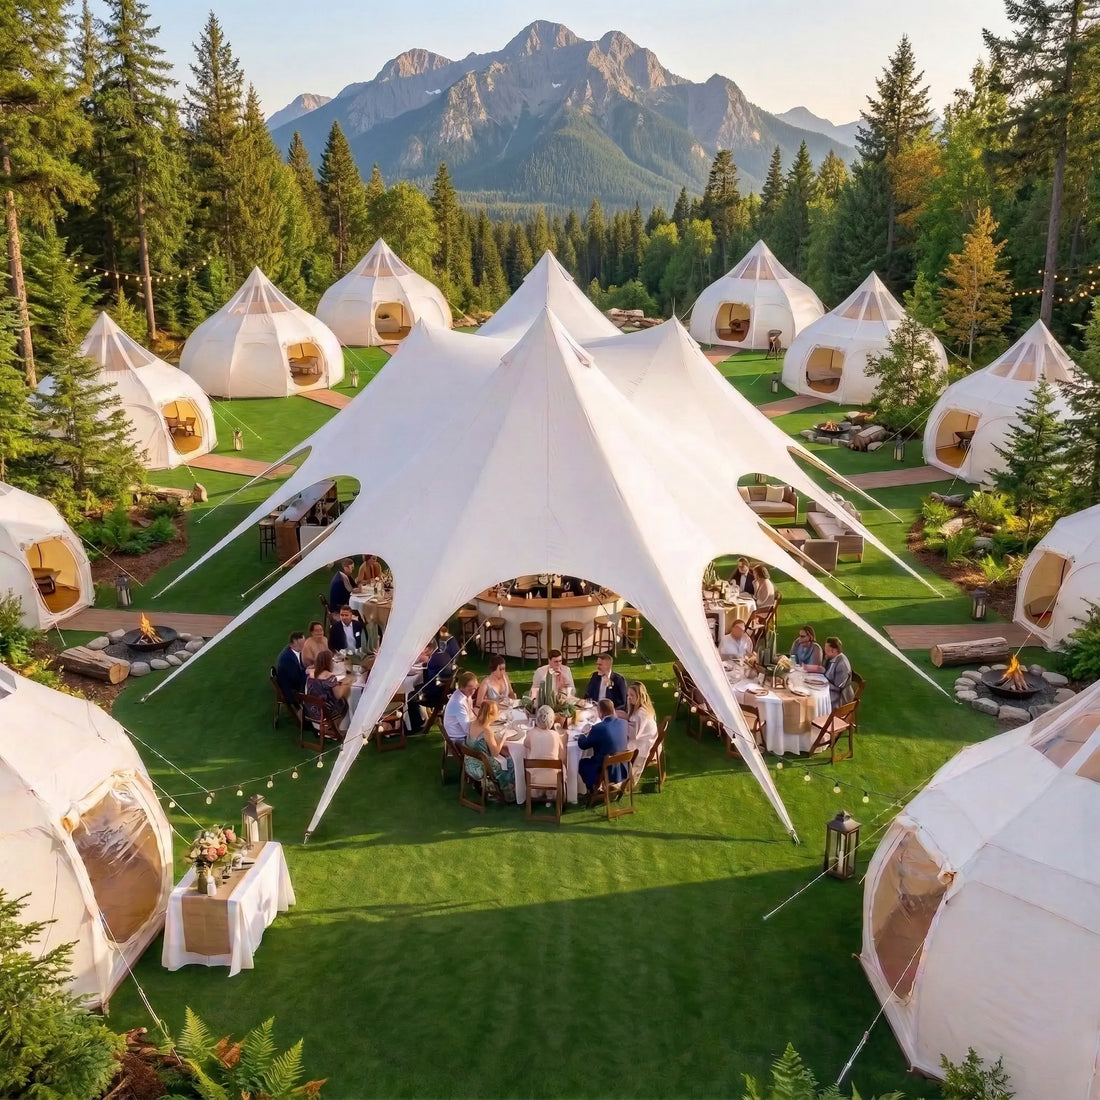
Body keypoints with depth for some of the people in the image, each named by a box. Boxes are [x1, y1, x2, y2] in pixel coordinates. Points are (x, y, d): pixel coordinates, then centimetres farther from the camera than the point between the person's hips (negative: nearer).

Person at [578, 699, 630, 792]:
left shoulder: (598, 728, -23)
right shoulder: (624, 723, -6)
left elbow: (582, 745, -10)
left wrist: (582, 736, 12)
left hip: (606, 772, -6)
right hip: (622, 770, 6)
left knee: (582, 762, 22)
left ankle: (594, 789, 27)